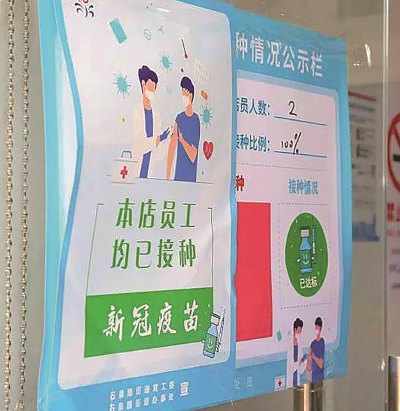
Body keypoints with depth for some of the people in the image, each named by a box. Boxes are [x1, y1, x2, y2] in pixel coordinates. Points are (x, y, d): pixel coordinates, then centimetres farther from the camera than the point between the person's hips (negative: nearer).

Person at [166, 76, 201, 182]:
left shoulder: (196, 120, -8)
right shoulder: (179, 118, 5)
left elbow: (193, 156, -10)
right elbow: (172, 147, 3)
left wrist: (182, 140, -16)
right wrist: (168, 175, -2)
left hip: (191, 177, -4)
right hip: (178, 176, 4)